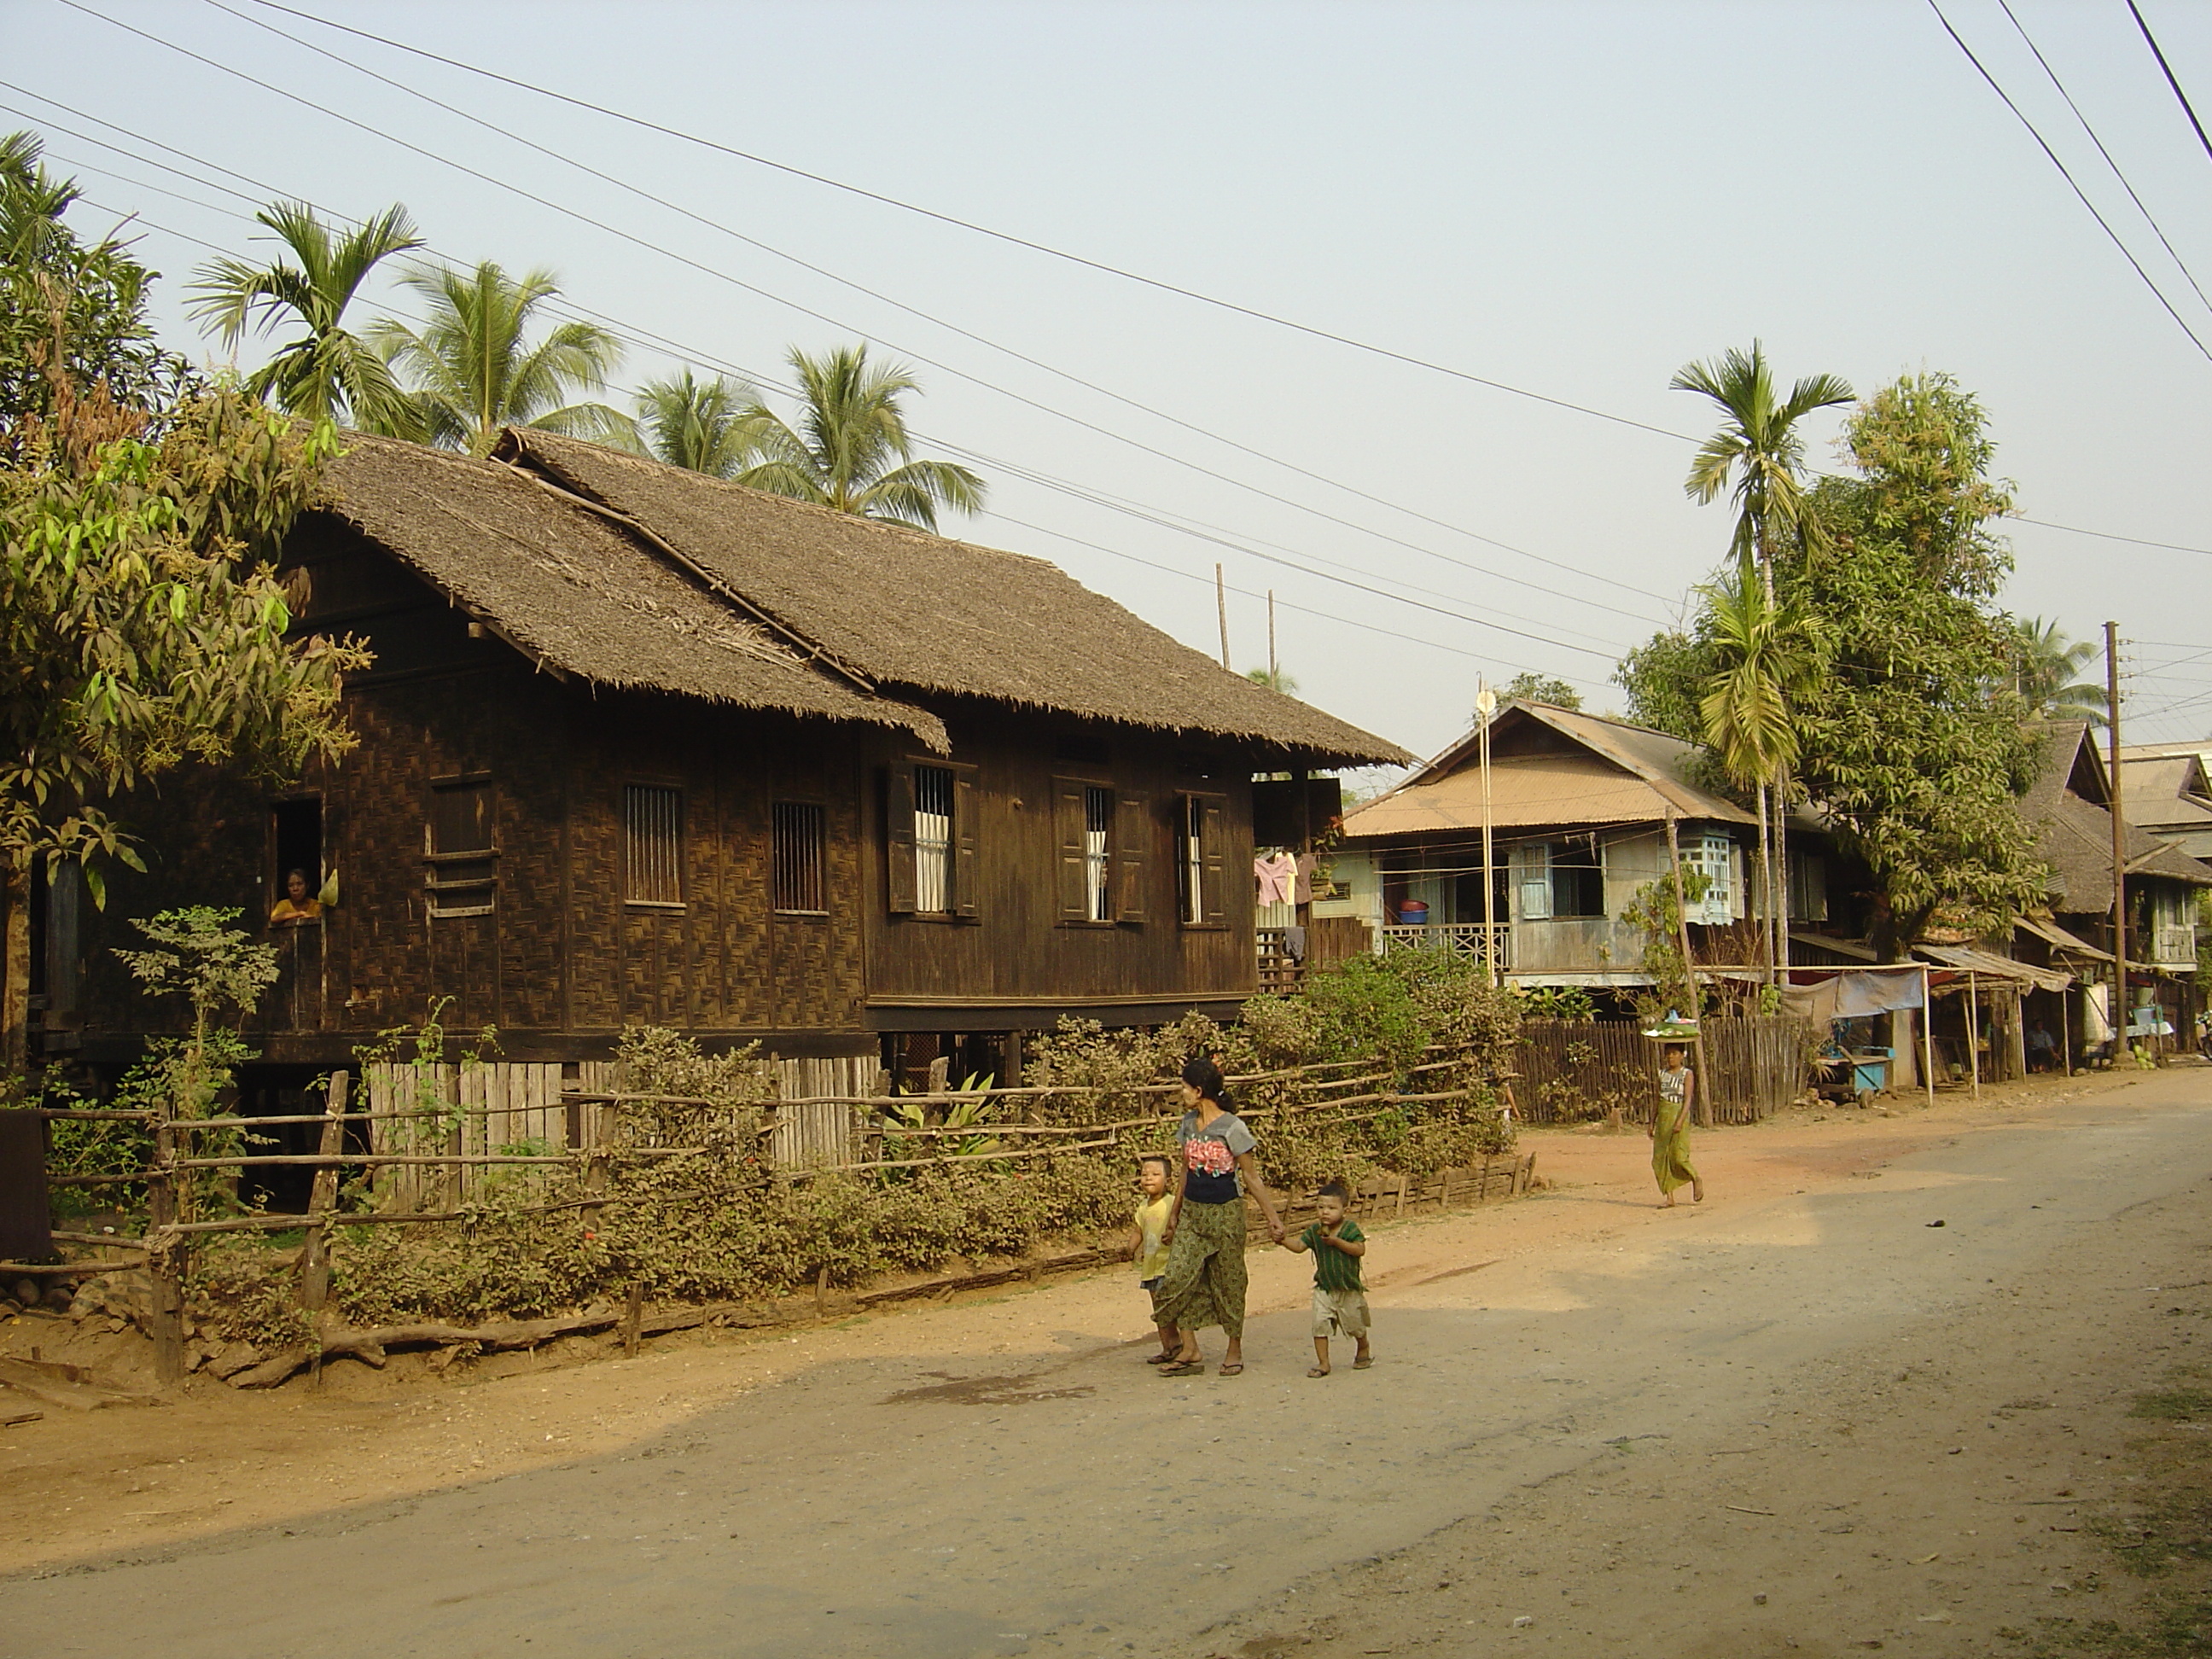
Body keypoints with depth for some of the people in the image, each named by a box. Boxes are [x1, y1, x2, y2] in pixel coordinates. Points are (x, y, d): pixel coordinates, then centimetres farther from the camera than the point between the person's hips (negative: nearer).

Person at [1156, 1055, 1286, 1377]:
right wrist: (1174, 1214, 19)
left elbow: (1251, 1177, -8)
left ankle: (1235, 1350, 19)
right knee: (1178, 1278, -4)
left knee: (1228, 1281, 4)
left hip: (1225, 1213, -6)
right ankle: (1189, 1351, 2)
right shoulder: (1188, 1124, 6)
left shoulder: (1231, 1127, -13)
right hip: (1192, 1212, 6)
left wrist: (1272, 1217, -8)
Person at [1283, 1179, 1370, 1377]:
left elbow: (1360, 1249, -21)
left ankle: (1363, 1352, 42)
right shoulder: (1314, 1231, -2)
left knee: (1355, 1324, 14)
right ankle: (1323, 1363, 0)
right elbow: (1299, 1245, -6)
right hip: (1324, 1289, 2)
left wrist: (1337, 1242, -29)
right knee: (1320, 1324, -9)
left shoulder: (1350, 1228, -13)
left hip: (1349, 1289, -2)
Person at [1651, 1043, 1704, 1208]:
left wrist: (1680, 1120, -22)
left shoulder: (1687, 1074, -1)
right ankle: (1669, 1198, 2)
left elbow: (1688, 1099, -10)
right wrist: (1652, 1122, 10)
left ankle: (1696, 1180, 19)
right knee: (1660, 1158, -1)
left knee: (1678, 1157, -11)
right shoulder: (1662, 1074, 13)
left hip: (1679, 1114, -5)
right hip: (1663, 1116, 5)